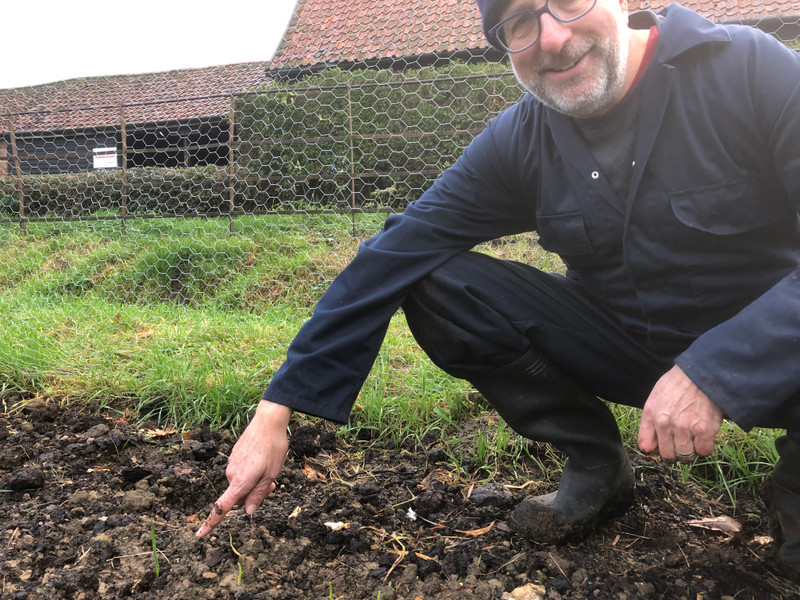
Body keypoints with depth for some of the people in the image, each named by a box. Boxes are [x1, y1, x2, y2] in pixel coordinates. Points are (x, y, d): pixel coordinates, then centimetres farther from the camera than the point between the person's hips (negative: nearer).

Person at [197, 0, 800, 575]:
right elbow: (391, 259, -16)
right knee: (432, 284, -15)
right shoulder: (518, 142, -10)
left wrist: (712, 372, -36)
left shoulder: (751, 70, -19)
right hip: (625, 346, 3)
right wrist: (275, 412, -19)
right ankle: (597, 465, 1)